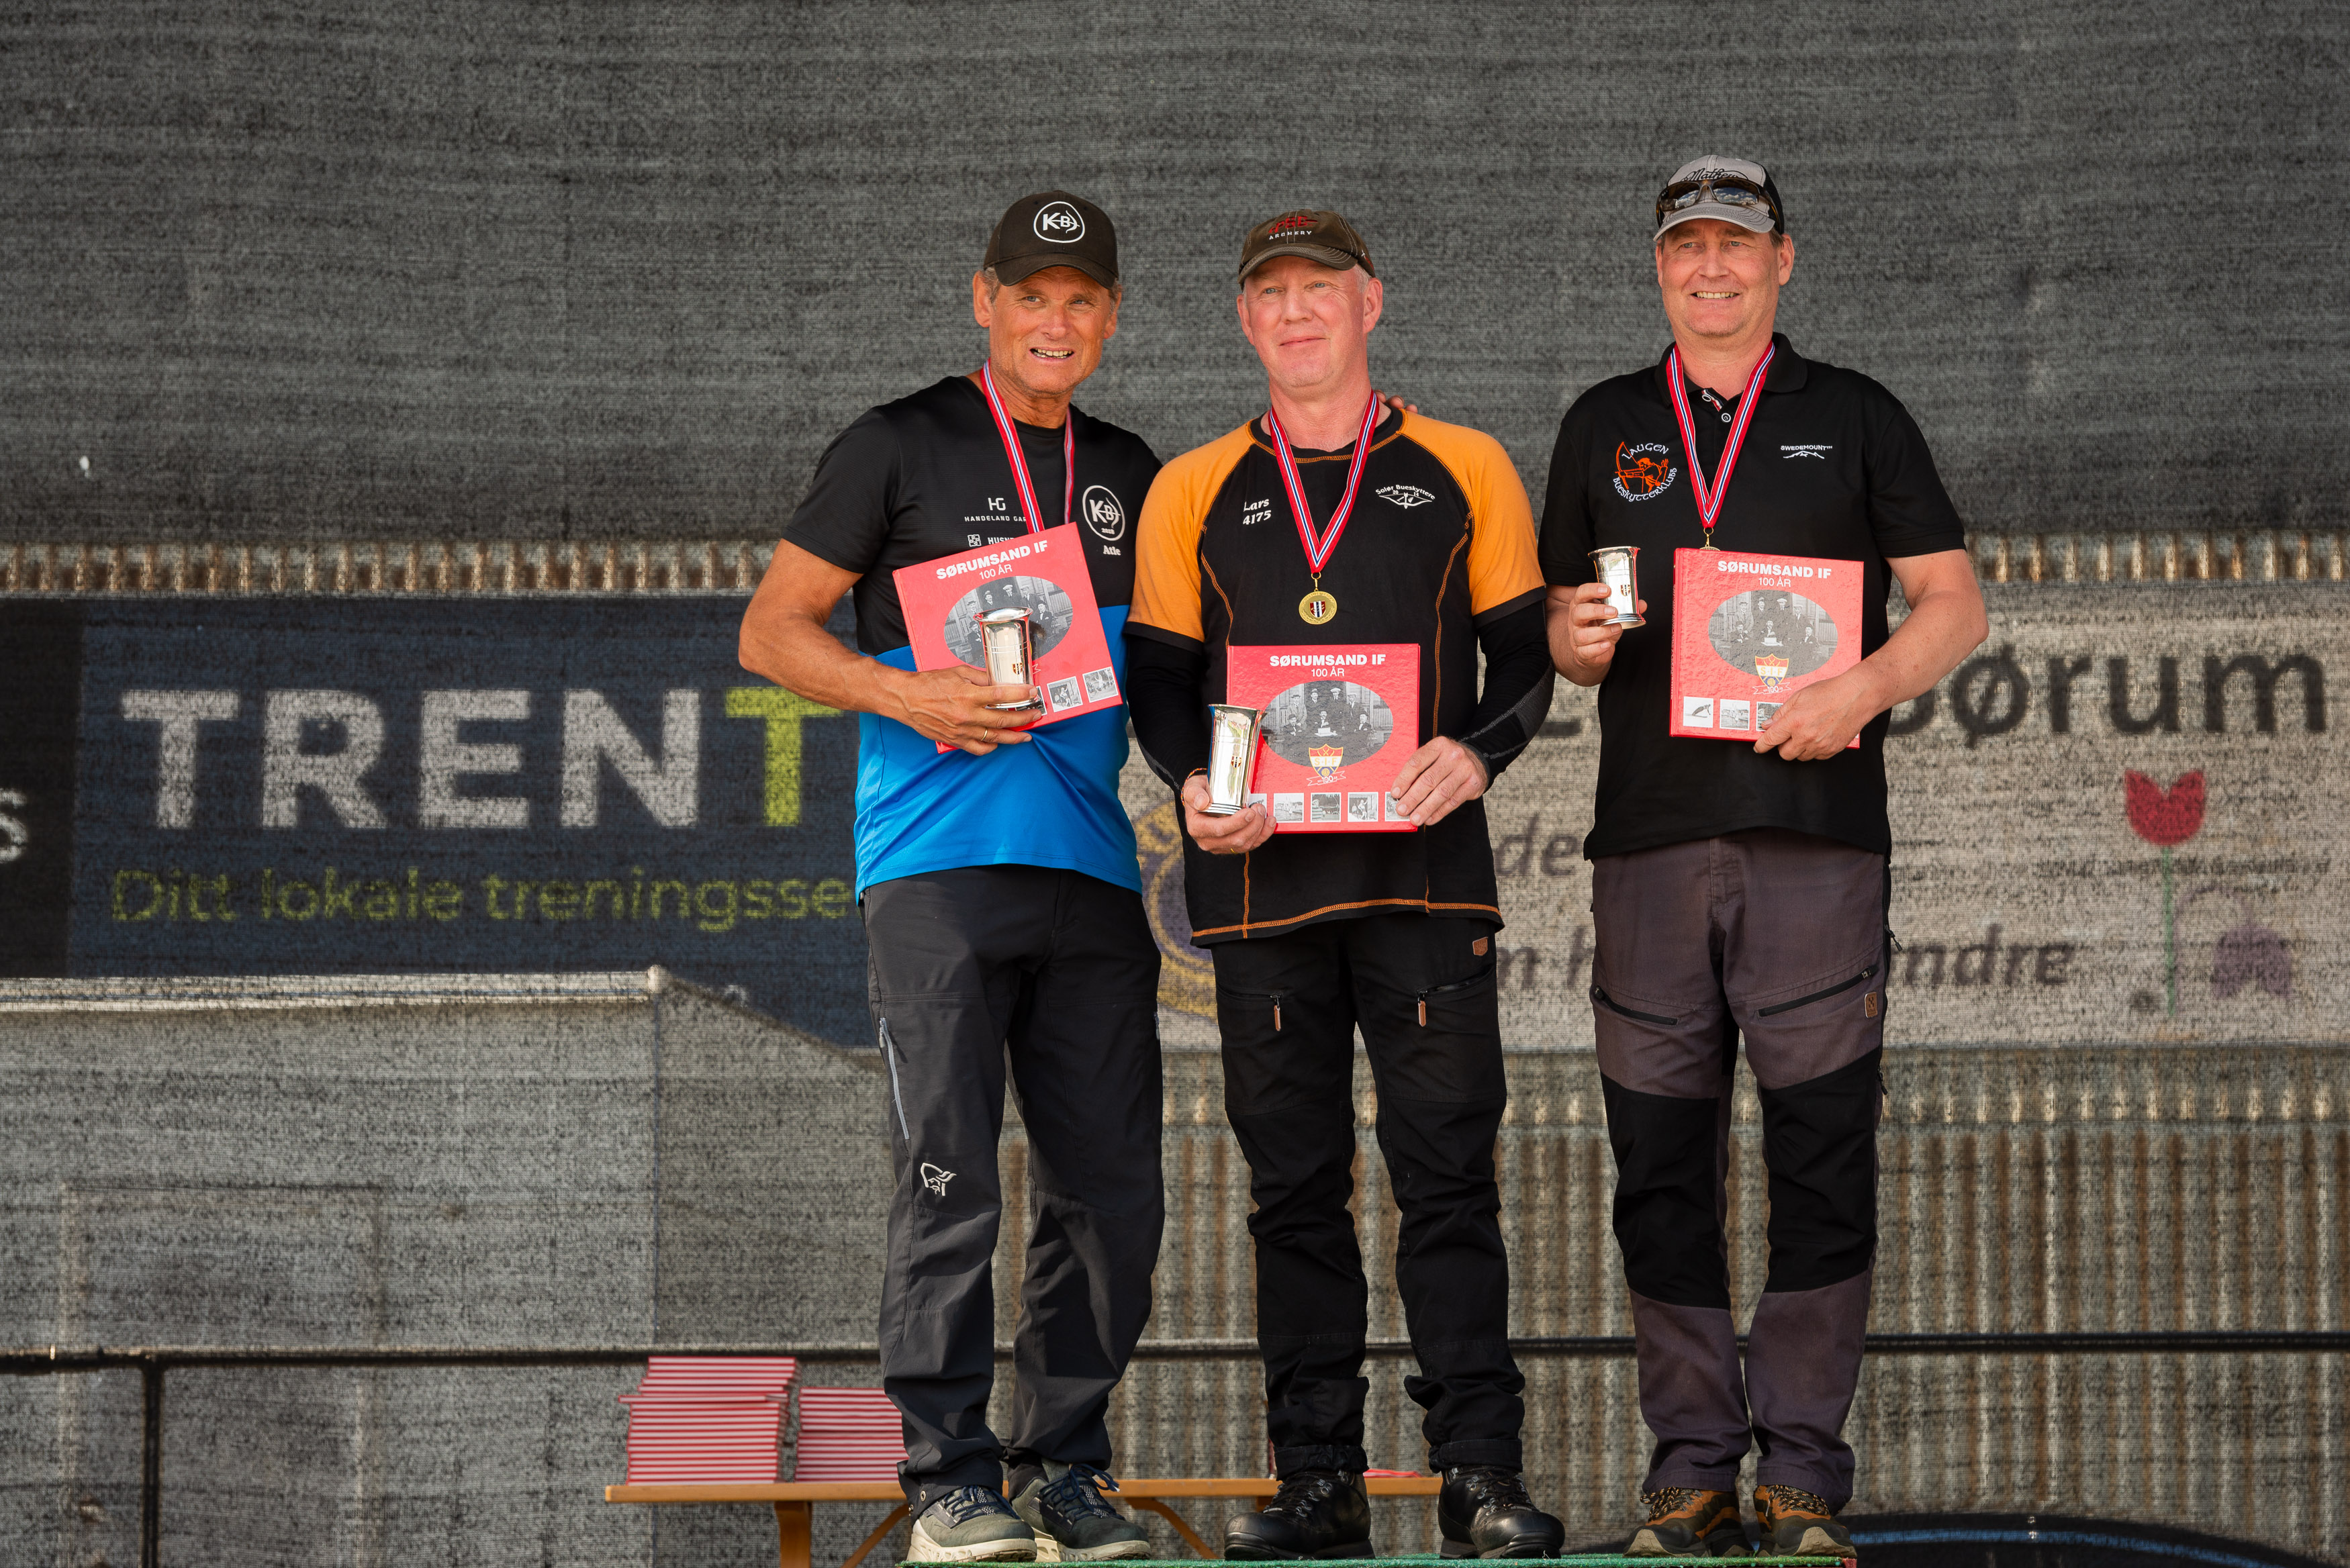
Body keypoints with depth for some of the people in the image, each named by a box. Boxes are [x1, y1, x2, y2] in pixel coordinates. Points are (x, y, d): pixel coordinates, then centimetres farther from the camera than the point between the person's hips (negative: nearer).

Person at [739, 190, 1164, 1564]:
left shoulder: (1128, 474, 18)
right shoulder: (901, 448, 3)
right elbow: (772, 632, 2)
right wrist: (910, 696, -13)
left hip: (1092, 866, 5)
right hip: (939, 864, -5)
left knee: (1112, 1191, 3)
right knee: (951, 1184, -8)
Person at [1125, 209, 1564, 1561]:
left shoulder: (1464, 472, 9)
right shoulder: (1193, 493, 13)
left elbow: (1528, 653, 9)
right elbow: (1161, 676, 12)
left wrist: (1477, 751, -11)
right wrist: (1190, 783, -8)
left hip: (1424, 867, -2)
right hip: (1261, 875, 2)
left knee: (1449, 1173, -5)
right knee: (1296, 1185, 4)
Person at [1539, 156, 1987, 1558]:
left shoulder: (1855, 418, 11)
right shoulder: (1604, 429, 17)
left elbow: (1954, 604, 7)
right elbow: (1562, 634, 19)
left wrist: (1865, 683, -11)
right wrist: (1575, 640, -4)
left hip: (1816, 827, -2)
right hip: (1650, 834, 2)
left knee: (1823, 1158, -5)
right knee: (1663, 1163, 1)